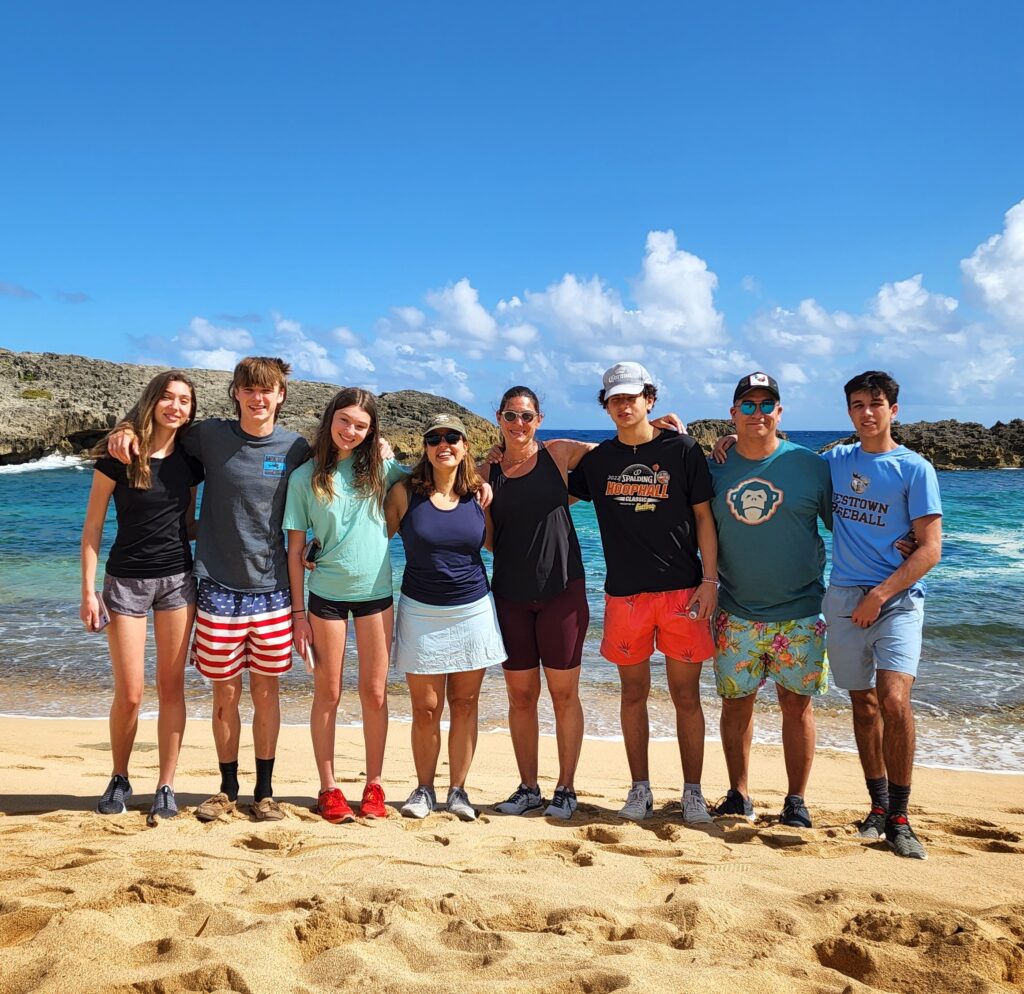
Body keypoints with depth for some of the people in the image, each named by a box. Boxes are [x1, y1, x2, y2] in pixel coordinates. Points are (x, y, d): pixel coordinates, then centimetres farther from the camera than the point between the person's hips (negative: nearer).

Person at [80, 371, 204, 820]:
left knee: (171, 686, 4)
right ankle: (119, 779, 25)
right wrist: (88, 590, -8)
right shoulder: (118, 456, -7)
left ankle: (166, 787, 15)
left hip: (177, 578, 3)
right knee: (129, 693, 1)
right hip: (126, 580, -3)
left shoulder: (189, 460, 4)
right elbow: (93, 526, -4)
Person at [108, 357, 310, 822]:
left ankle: (264, 791, 23)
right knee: (226, 694, 7)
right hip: (219, 588, 0)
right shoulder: (209, 436, -2)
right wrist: (127, 428, -4)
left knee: (266, 691, 8)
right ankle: (228, 789, 25)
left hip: (271, 589, 0)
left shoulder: (295, 449, 0)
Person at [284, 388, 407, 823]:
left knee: (375, 692, 7)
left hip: (376, 592, 1)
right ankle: (328, 788, 19)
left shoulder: (381, 469, 1)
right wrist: (299, 612, -3)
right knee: (328, 693, 7)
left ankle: (374, 786, 20)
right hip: (327, 594, -1)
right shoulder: (305, 476, -3)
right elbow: (295, 550, -1)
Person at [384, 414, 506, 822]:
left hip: (473, 610, 2)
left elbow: (496, 543, 10)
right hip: (421, 612, -1)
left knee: (464, 704, 7)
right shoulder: (405, 493, -4)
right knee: (425, 708, 3)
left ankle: (458, 790, 20)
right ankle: (424, 789, 22)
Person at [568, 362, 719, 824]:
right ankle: (640, 790, 22)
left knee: (686, 696, 3)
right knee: (634, 693, 10)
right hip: (624, 595, 3)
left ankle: (693, 792, 16)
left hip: (681, 591, -2)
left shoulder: (682, 449, 0)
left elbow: (703, 516, 1)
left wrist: (709, 580, -6)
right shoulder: (598, 459, 8)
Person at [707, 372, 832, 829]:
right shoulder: (714, 469, 3)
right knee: (736, 703, 9)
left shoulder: (810, 465, -2)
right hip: (735, 615, 2)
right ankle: (738, 795, 24)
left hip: (799, 613, -1)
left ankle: (796, 800, 19)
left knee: (797, 704, 5)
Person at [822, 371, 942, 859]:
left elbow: (930, 548, -6)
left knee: (894, 699, -18)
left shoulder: (914, 468, -1)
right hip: (844, 597, 4)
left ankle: (899, 816, -5)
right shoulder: (834, 461, 11)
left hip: (897, 598, -4)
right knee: (863, 703, 8)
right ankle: (878, 806, 21)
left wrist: (880, 595, -13)